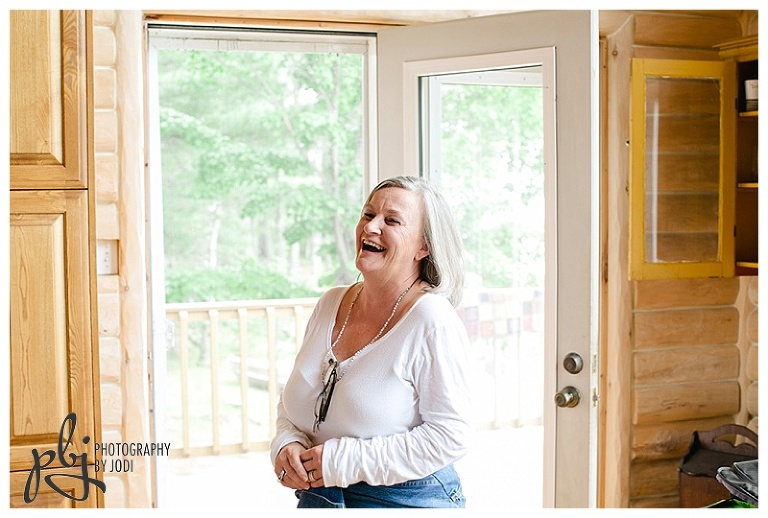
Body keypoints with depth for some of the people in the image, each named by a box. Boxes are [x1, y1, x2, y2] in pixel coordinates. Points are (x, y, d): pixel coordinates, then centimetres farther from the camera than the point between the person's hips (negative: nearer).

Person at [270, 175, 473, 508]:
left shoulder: (432, 319, -18)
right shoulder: (330, 304, 1)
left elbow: (450, 435, -21)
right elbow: (293, 401, 11)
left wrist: (345, 461, -22)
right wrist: (287, 445, -10)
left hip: (407, 501, -5)